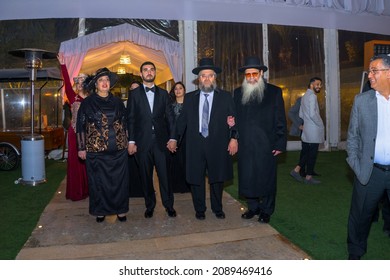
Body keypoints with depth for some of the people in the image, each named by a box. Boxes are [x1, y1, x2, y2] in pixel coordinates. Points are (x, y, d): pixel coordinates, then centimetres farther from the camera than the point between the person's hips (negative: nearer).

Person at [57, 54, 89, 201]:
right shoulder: (73, 98, 2)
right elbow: (67, 83, -10)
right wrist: (63, 65, -18)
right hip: (75, 133, -1)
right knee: (75, 161, 2)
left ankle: (88, 189, 18)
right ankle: (76, 192, 12)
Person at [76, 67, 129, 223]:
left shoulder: (117, 102, 9)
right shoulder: (88, 103, 2)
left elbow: (124, 123, 14)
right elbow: (81, 126, 2)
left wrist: (126, 142, 9)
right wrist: (81, 148, -1)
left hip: (118, 149, 2)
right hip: (95, 150, -1)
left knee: (119, 180, 5)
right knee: (98, 181, 5)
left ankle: (120, 210, 20)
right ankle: (100, 211, 22)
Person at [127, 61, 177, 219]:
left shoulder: (163, 94, 10)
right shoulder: (134, 94, 5)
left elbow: (170, 117, 7)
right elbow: (130, 119, 2)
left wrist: (172, 138, -1)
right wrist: (131, 141, -4)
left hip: (161, 141, 1)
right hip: (142, 142, 0)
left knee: (164, 175, 2)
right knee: (146, 176, 8)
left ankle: (169, 205, 17)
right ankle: (150, 206, 23)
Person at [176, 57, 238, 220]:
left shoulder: (226, 97, 5)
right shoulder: (189, 97, 9)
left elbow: (233, 120, 1)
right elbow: (182, 120, 7)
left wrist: (234, 138, -10)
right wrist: (175, 138, 1)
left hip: (218, 145, -1)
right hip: (195, 145, 1)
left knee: (217, 178, 11)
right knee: (196, 179, 8)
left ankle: (217, 208, 31)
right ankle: (199, 209, 27)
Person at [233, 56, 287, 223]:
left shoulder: (274, 92, 1)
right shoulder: (238, 93, 10)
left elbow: (280, 120, -1)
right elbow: (236, 117, 11)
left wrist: (280, 144, -6)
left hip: (266, 145, -2)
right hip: (245, 145, 3)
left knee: (266, 179, 8)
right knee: (247, 178, 9)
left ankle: (266, 211, 25)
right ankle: (253, 207, 28)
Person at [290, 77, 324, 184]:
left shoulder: (305, 96, 17)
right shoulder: (312, 96, -12)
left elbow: (301, 114, 20)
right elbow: (313, 114, -22)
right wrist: (320, 124, -10)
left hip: (306, 131, 9)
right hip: (313, 131, -9)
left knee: (306, 152, 15)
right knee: (312, 154, -1)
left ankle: (296, 170, 15)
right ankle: (308, 177, 7)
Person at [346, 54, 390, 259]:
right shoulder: (361, 100, 1)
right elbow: (353, 135, 4)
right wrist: (355, 164, -3)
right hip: (369, 172, 1)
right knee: (359, 216, 11)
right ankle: (355, 254, 32)